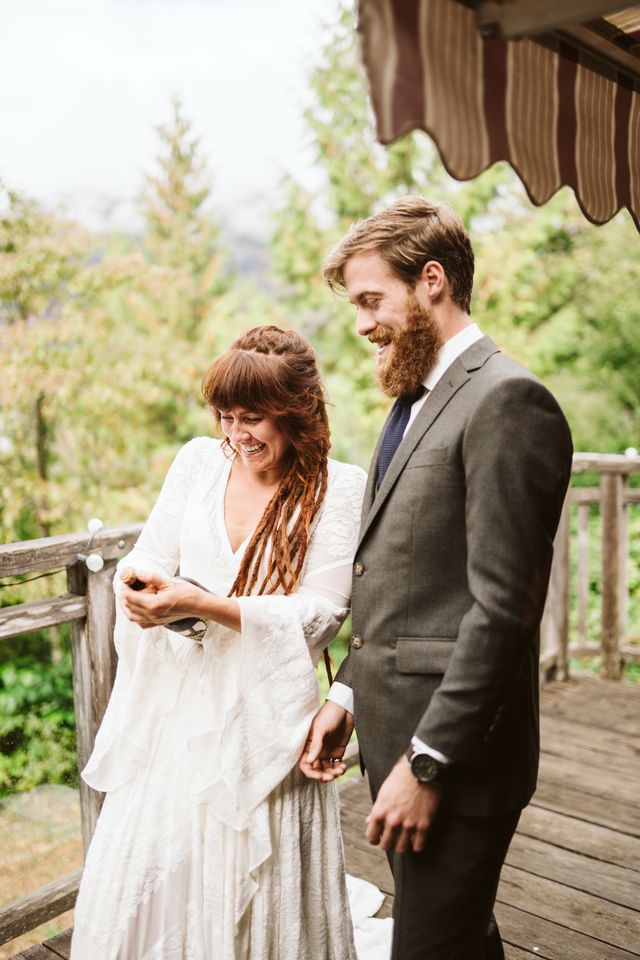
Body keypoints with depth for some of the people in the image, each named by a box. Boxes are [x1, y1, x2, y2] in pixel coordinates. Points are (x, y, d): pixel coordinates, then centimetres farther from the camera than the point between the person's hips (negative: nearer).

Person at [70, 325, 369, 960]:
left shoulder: (339, 489, -7)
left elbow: (318, 617, -12)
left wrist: (203, 605, -21)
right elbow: (151, 559, 9)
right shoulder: (199, 462, 5)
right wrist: (138, 581, -16)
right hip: (174, 701, 4)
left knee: (250, 888, 7)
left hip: (262, 712, -3)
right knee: (138, 879, 9)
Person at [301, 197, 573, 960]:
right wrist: (348, 692, 11)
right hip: (394, 731, 8)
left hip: (454, 753, -8)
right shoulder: (415, 401, 13)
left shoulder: (507, 401, -16)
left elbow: (503, 607, -21)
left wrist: (428, 763, -18)